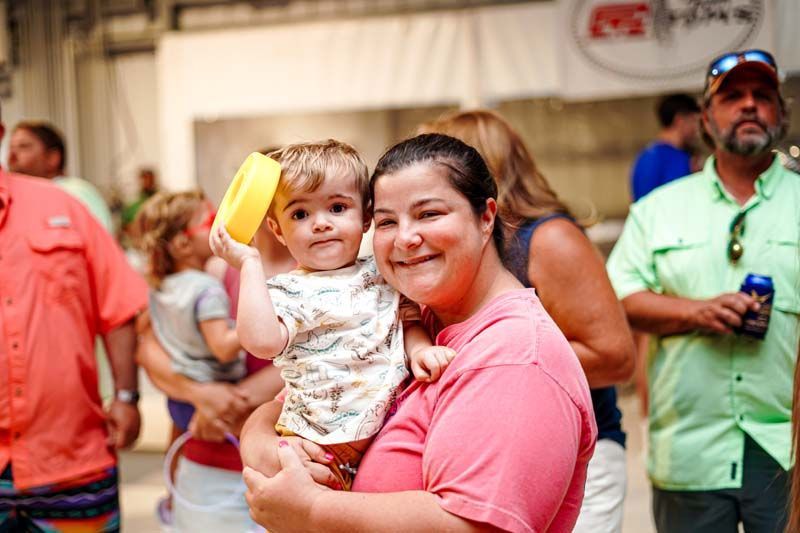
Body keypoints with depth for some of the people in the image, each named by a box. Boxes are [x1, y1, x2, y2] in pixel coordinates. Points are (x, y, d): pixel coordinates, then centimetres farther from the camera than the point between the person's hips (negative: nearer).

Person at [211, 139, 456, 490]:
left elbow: (408, 323, 18)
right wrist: (250, 263, -17)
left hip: (394, 432, 4)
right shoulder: (289, 291, -5)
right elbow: (261, 341, -23)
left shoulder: (383, 275, 12)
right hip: (320, 445, -4)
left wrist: (420, 349, -6)